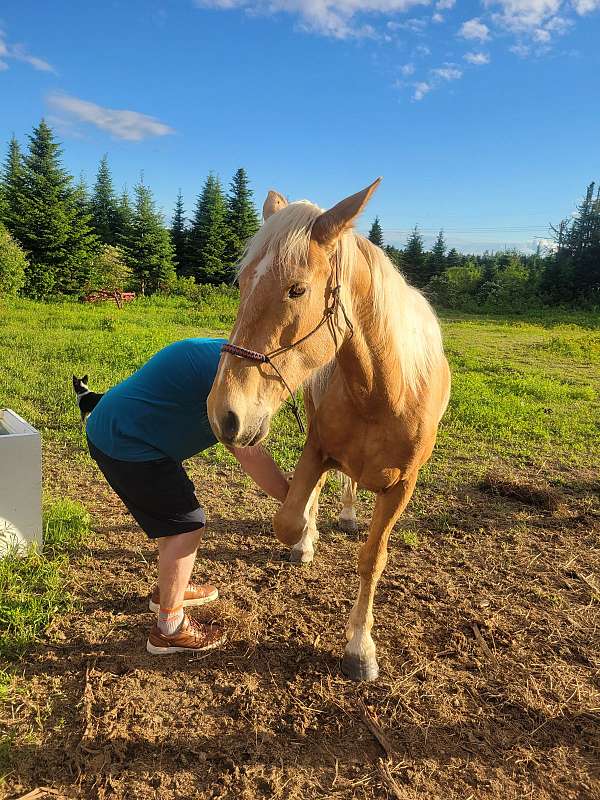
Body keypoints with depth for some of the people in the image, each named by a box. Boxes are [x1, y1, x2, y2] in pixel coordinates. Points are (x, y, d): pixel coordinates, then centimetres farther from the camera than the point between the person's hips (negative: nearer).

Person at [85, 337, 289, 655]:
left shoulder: (219, 355, 10)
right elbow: (248, 453, -25)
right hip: (126, 445, -11)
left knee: (174, 514, 24)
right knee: (186, 525, -3)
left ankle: (170, 589, 43)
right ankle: (169, 630, 10)